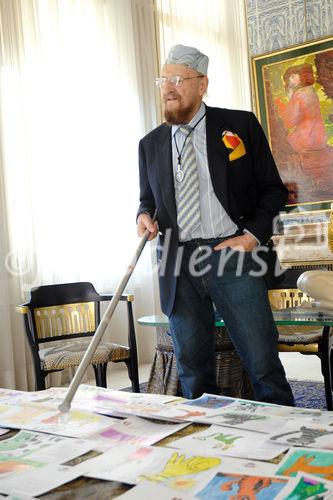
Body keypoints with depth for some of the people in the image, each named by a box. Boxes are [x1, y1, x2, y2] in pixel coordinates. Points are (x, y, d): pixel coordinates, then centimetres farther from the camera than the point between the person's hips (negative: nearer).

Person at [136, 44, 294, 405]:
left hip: (231, 254, -3)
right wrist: (144, 216, 0)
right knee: (192, 371, 10)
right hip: (177, 263, 3)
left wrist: (253, 234, -9)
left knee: (263, 362, -1)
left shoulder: (240, 125, 4)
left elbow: (273, 189, 6)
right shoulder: (150, 144, 13)